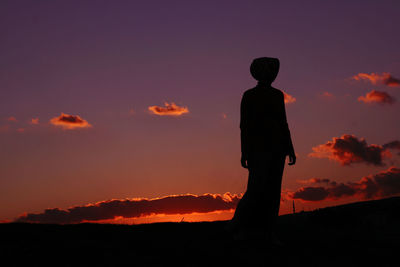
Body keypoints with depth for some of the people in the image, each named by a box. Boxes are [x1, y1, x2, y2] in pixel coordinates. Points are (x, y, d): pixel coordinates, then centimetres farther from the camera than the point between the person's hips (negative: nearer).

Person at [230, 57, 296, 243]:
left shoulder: (278, 95, 14)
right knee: (256, 189, -13)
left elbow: (283, 123, 14)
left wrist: (290, 149, 8)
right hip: (259, 146, -5)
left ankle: (269, 232, 6)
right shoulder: (249, 95, 0)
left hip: (277, 146, 5)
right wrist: (244, 153, -11)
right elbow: (244, 124, -4)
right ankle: (239, 225, 6)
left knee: (273, 189, 1)